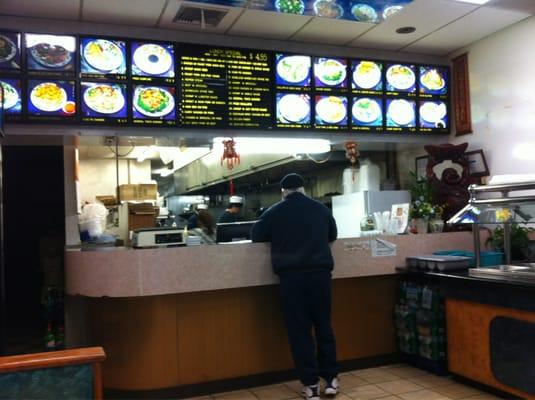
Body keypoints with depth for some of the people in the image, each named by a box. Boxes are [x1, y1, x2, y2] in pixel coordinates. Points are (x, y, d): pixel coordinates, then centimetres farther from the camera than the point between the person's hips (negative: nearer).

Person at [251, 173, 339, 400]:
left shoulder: (275, 211, 2)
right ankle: (331, 379, 19)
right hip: (320, 273, 3)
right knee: (324, 325, 14)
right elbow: (333, 235, 24)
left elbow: (256, 235, 13)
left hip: (291, 276, -2)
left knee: (299, 330, 5)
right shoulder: (321, 209, 10)